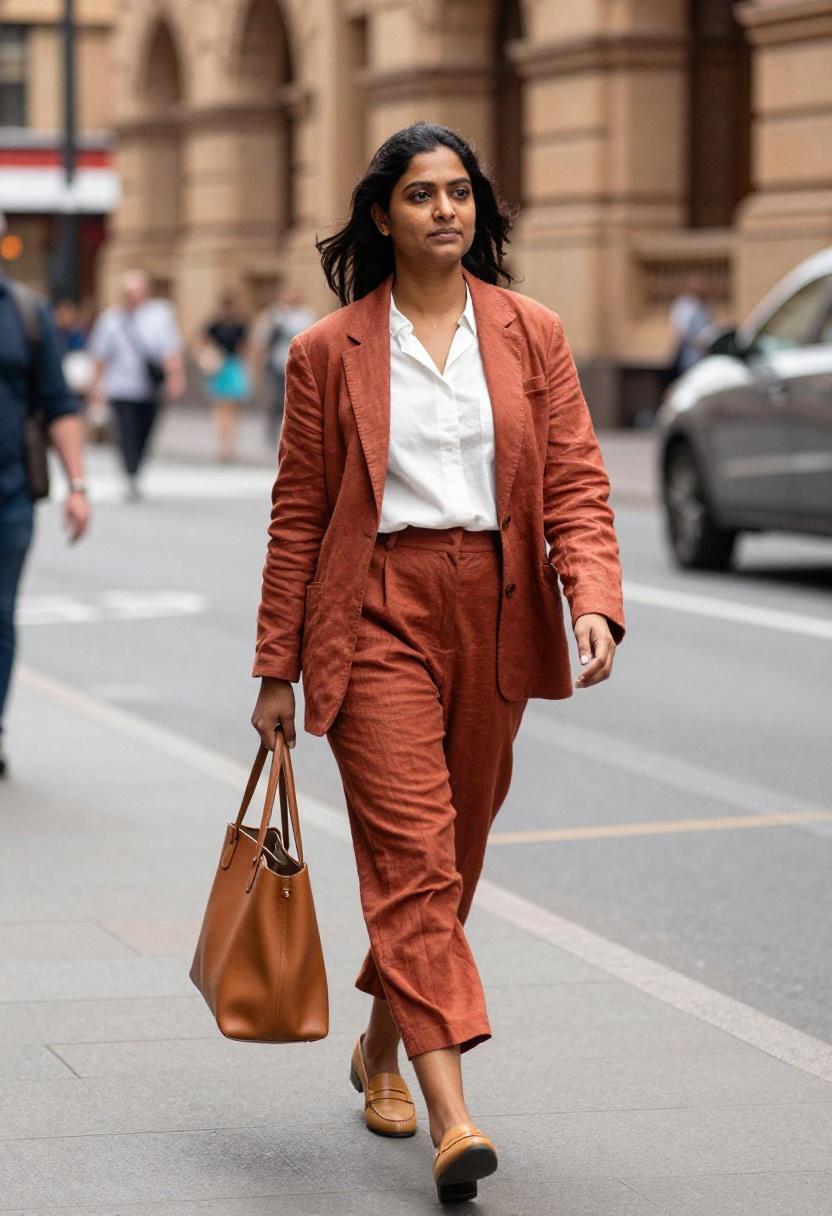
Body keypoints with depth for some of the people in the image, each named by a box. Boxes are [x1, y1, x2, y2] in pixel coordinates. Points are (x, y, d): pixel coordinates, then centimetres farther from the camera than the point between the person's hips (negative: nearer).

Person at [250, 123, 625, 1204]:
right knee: (411, 851, -13)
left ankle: (383, 1043, 36)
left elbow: (577, 482, 3)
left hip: (496, 616, 3)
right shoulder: (329, 352, 1)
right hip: (378, 616, -3)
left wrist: (594, 600, -15)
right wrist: (278, 669, 4)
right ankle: (452, 1114, -17)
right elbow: (298, 515, 4)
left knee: (455, 853, 13)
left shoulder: (532, 335, 7)